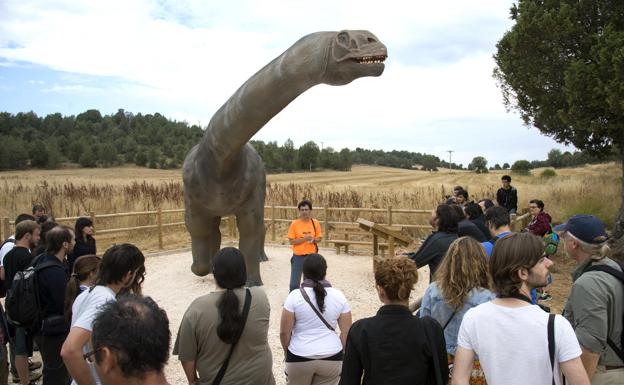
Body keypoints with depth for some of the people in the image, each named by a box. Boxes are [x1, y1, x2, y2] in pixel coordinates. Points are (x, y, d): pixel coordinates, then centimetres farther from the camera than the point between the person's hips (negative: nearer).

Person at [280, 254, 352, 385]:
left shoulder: (295, 296, -11)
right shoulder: (339, 296, -4)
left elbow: (284, 332, -8)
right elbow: (346, 332, 0)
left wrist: (287, 352, 9)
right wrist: (341, 355, 12)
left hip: (300, 358, -2)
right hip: (332, 358, 2)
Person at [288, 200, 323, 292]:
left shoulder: (315, 223, -1)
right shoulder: (294, 223, -7)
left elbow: (319, 238, 7)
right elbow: (291, 241, -8)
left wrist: (313, 240, -15)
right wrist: (304, 239, -21)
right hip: (298, 257, -2)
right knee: (294, 283, 2)